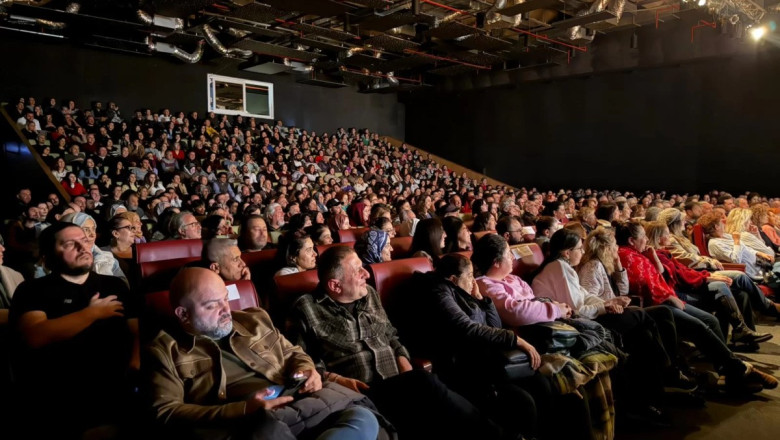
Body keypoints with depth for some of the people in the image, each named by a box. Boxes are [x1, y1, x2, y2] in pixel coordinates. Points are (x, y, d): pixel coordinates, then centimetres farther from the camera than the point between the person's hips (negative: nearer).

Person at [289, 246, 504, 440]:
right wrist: (335, 379, -14)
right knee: (424, 384, -32)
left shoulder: (369, 294, 19)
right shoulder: (307, 309, 1)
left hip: (396, 385, 5)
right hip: (359, 395, -5)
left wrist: (404, 364, 7)